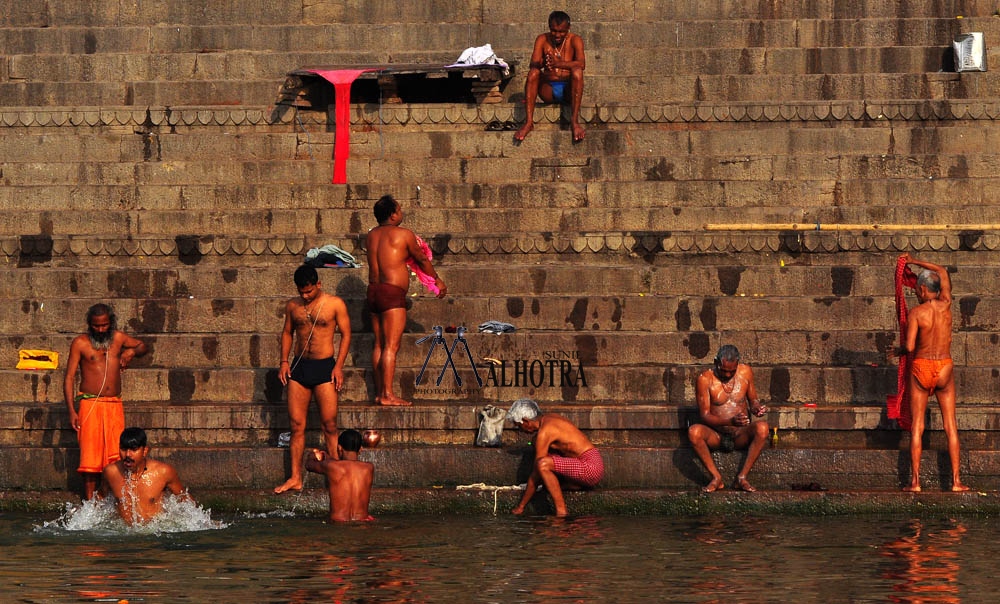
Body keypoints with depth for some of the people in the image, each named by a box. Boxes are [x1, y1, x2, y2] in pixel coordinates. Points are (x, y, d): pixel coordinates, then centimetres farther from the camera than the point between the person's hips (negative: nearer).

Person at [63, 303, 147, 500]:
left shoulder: (118, 338, 11)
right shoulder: (80, 343, 1)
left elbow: (142, 346, 28)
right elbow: (69, 377, 0)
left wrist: (131, 351, 3)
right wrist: (71, 411, -8)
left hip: (115, 405, 3)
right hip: (90, 404, -3)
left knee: (115, 454, -7)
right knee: (90, 453, -7)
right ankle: (90, 498, -1)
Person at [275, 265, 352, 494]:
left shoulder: (335, 304, -2)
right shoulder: (292, 306, 9)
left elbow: (346, 334, 1)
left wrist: (339, 366, -8)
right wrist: (284, 361, 7)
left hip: (324, 367, -4)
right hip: (299, 366, 4)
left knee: (329, 426, -5)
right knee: (296, 425, 2)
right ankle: (295, 479, 6)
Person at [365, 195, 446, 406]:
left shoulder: (371, 236, 11)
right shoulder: (403, 234, -7)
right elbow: (422, 260, 6)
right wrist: (437, 279, 21)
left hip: (373, 291, 7)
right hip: (392, 293, -7)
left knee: (379, 345, 11)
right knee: (391, 346, -9)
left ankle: (379, 393, 11)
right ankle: (387, 395, -14)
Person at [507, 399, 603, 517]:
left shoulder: (544, 432, -15)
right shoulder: (550, 418, 12)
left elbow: (535, 474, -13)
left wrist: (520, 507, -7)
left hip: (591, 466, -10)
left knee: (543, 464, -27)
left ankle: (561, 511, -24)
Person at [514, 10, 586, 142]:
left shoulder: (575, 40, -2)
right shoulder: (542, 40, 3)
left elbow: (581, 63, -20)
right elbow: (533, 64, -11)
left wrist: (557, 64, -36)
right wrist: (541, 64, -36)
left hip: (569, 90, -1)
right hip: (548, 91, 1)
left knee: (577, 71, -30)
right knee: (533, 72, -25)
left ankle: (574, 121, -32)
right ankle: (528, 122, -30)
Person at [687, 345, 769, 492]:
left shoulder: (745, 372, 4)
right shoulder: (705, 379, -7)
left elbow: (753, 400, 16)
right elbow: (704, 415, -12)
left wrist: (756, 408, -10)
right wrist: (731, 421, -29)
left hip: (741, 436, 2)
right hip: (716, 436, -2)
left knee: (762, 427, -31)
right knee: (694, 431, -35)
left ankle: (742, 477, -22)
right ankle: (716, 478, -21)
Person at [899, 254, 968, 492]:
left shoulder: (915, 313, -12)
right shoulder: (946, 304, -2)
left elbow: (910, 346, -18)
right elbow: (942, 272, 15)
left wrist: (901, 349, 5)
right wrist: (915, 261, 25)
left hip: (921, 368, -2)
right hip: (945, 368, 2)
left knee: (916, 427, 3)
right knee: (950, 426, 6)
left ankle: (915, 481, -1)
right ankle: (956, 481, 2)